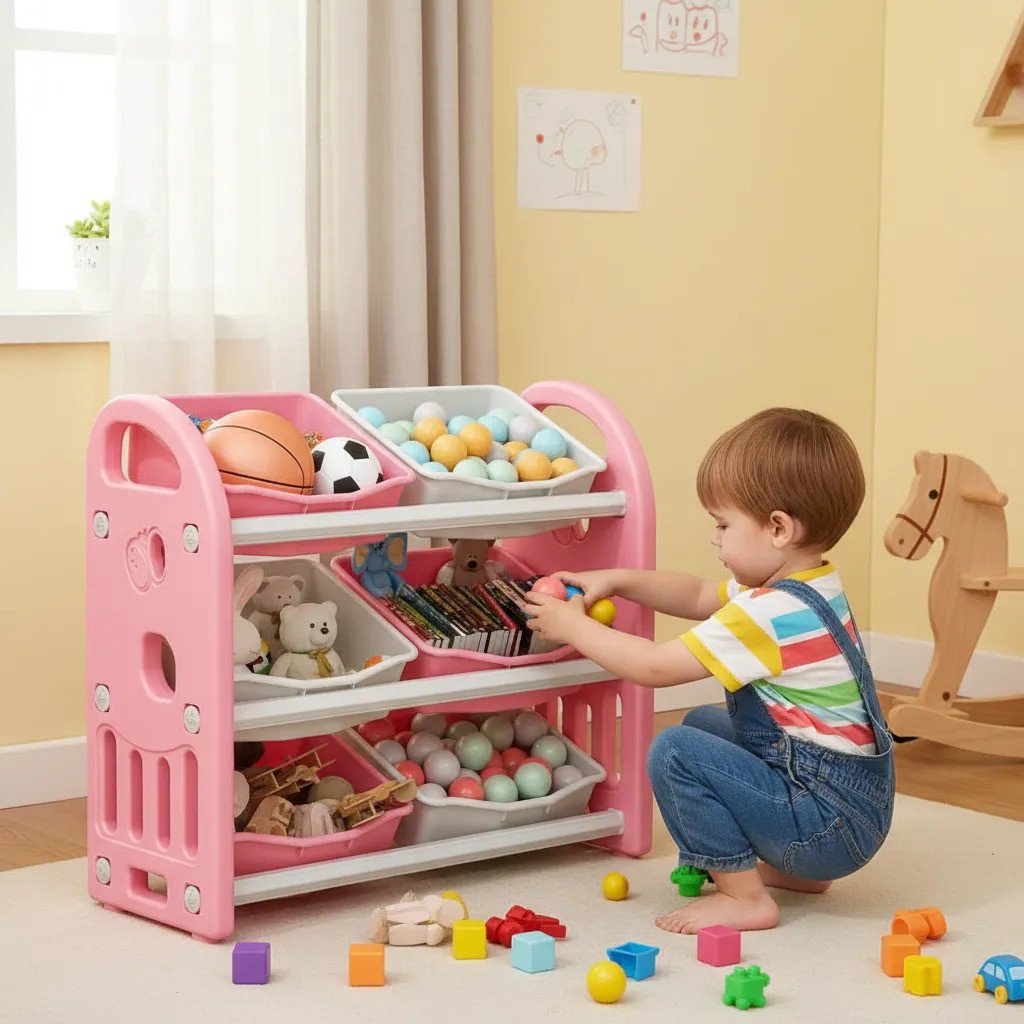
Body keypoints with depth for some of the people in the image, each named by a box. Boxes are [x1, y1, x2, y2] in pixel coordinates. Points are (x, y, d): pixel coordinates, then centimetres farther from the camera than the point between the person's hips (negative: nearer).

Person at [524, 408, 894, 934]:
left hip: (831, 821, -10)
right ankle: (795, 869, 24)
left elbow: (655, 666, -20)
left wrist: (573, 626, -7)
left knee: (675, 752, -17)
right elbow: (700, 597, 21)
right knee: (702, 724, 25)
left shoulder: (772, 614, -24)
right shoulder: (812, 586, 6)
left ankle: (744, 896, -8)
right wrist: (615, 581, 11)